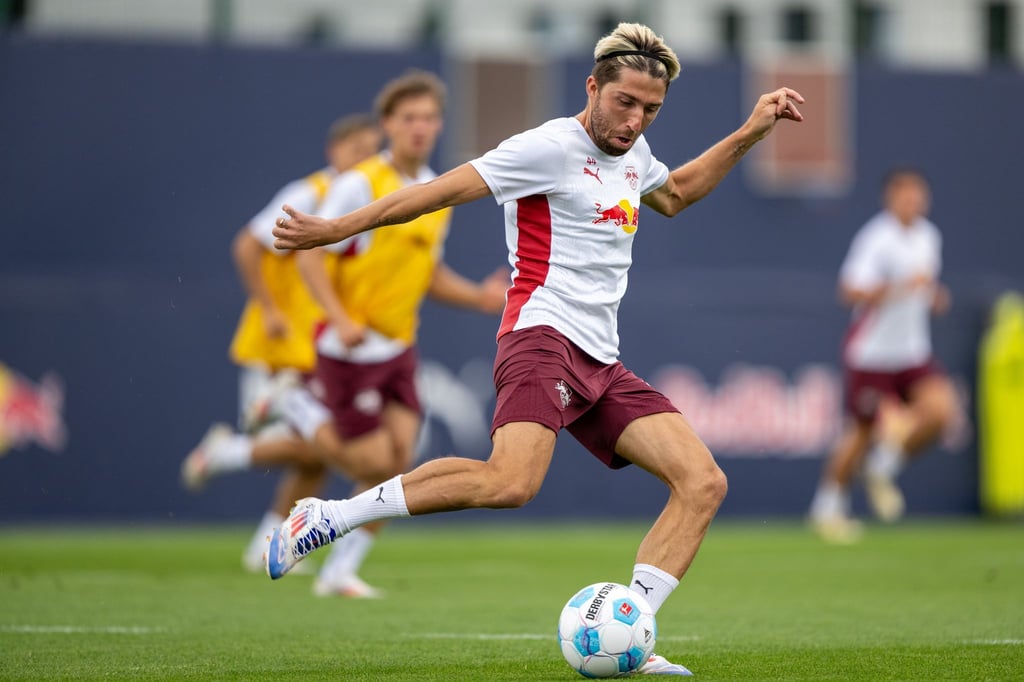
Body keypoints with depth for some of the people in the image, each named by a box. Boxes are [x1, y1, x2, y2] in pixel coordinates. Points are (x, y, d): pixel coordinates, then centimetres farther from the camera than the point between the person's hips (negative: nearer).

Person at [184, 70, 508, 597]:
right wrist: (341, 319, -25)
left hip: (398, 351, 7)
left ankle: (341, 572, 6)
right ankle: (295, 406, 17)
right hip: (351, 349, -7)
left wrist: (479, 297, 5)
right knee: (372, 463, -7)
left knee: (399, 458, -5)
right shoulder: (360, 184, -12)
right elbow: (309, 254, -13)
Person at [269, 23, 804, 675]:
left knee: (704, 482, -6)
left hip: (602, 363, 9)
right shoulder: (552, 146, -7)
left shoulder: (632, 153, 19)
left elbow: (673, 194, 42)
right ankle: (326, 517, -19)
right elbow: (445, 189, -8)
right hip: (544, 336, -9)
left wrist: (748, 134, 35)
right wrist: (336, 229, -9)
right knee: (510, 482, -32)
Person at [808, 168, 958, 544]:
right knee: (863, 430, 1)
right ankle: (829, 505, 22)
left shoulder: (929, 237, 9)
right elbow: (851, 292, -24)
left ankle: (882, 469, 9)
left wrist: (934, 295, 3)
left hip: (913, 351, 6)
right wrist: (901, 286, -34)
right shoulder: (876, 239, -15)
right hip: (871, 353, -6)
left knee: (940, 409, -15)